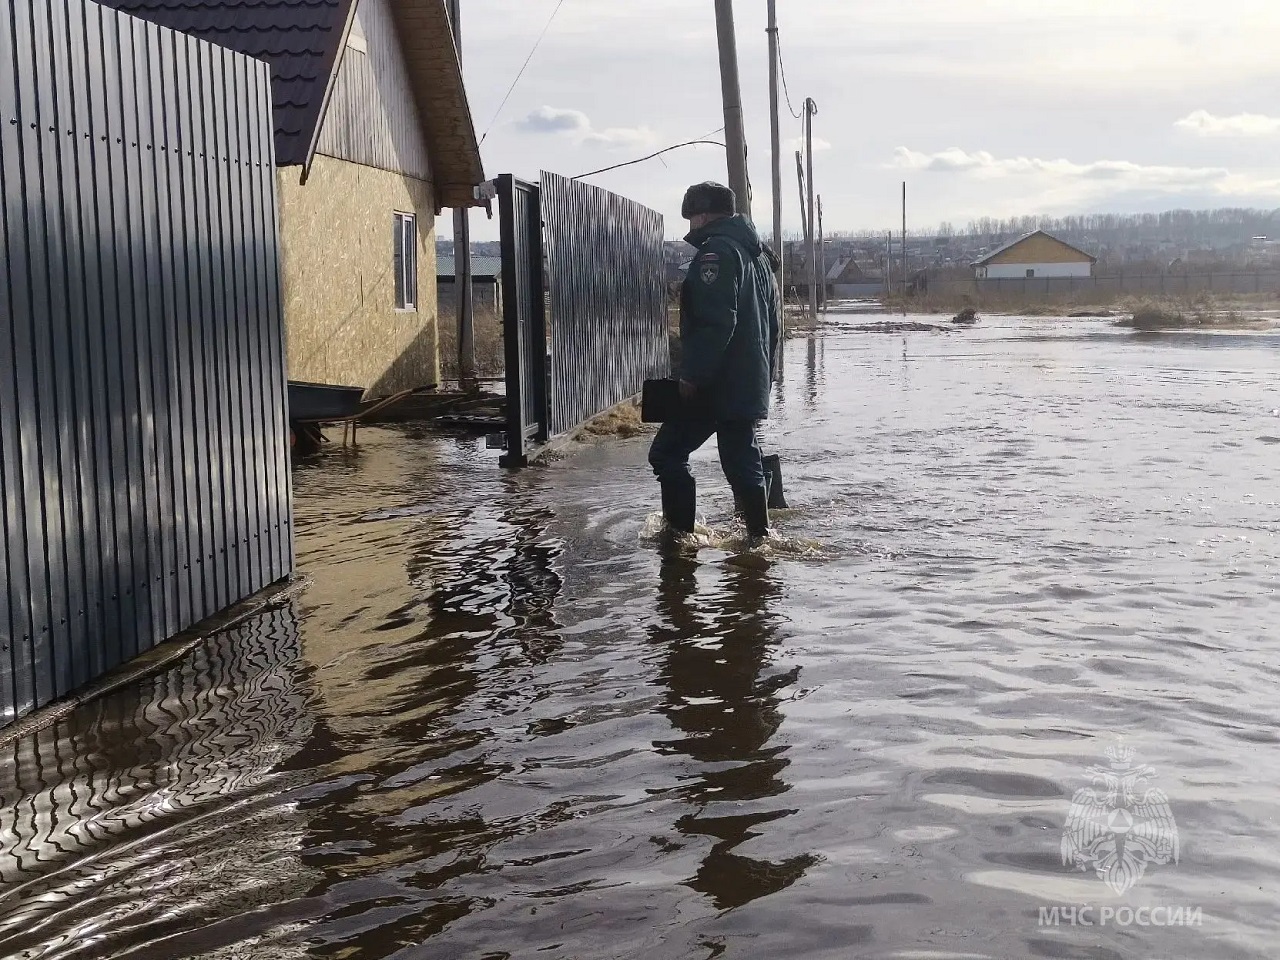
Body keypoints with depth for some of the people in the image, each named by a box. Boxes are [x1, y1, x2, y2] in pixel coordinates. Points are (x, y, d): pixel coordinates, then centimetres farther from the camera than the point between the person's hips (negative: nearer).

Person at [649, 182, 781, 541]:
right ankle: (759, 536, 13)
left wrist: (691, 376, -21)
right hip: (750, 386, 9)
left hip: (717, 386, -9)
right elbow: (774, 324, 24)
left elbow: (716, 323, -23)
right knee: (743, 461, 12)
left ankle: (680, 533, 2)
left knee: (666, 454, 1)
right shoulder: (758, 255, 19)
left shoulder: (717, 252, -12)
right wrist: (766, 374, 26)